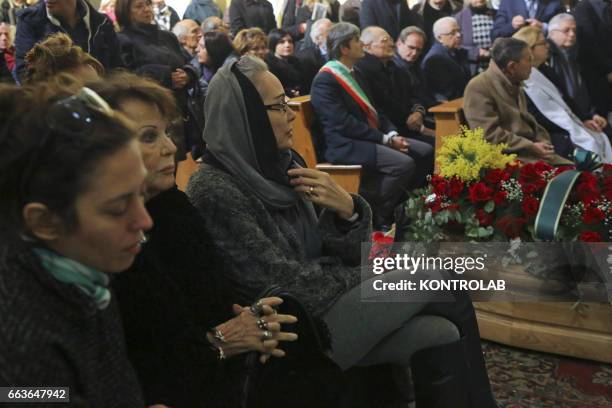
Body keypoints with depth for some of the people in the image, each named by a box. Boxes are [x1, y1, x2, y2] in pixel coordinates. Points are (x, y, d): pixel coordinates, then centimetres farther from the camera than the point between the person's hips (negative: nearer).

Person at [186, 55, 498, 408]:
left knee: (440, 336, -15)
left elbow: (338, 251, 6)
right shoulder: (215, 191, -17)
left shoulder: (281, 164, 5)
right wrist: (369, 281, -6)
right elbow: (285, 284, -18)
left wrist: (347, 209, -15)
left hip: (322, 305, 7)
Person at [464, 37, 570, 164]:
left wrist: (544, 143, 3)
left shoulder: (514, 85, 19)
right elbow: (489, 135, -20)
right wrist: (531, 147, -18)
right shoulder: (478, 88, -12)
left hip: (530, 151, 9)